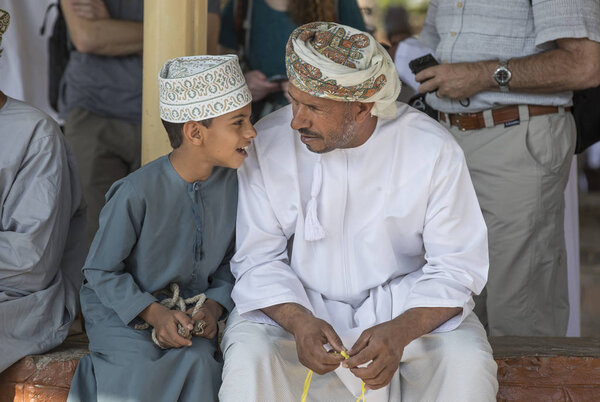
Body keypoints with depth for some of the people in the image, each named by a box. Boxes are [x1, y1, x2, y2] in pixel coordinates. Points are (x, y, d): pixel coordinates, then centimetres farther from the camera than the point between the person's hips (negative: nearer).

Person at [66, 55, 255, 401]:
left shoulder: (231, 184, -4)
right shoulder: (139, 192, -20)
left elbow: (230, 262, 7)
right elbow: (101, 271, -11)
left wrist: (215, 306, -11)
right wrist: (155, 314, -21)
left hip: (189, 314, 4)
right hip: (122, 311, -4)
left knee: (198, 362, -25)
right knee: (141, 366, -31)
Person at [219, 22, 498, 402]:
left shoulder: (434, 151, -13)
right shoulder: (268, 143, -9)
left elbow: (456, 268, -10)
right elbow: (258, 260, -6)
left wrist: (399, 333, -28)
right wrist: (299, 322, -26)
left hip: (408, 307, 0)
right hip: (294, 305, 0)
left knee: (469, 365, -27)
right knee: (248, 357, -30)